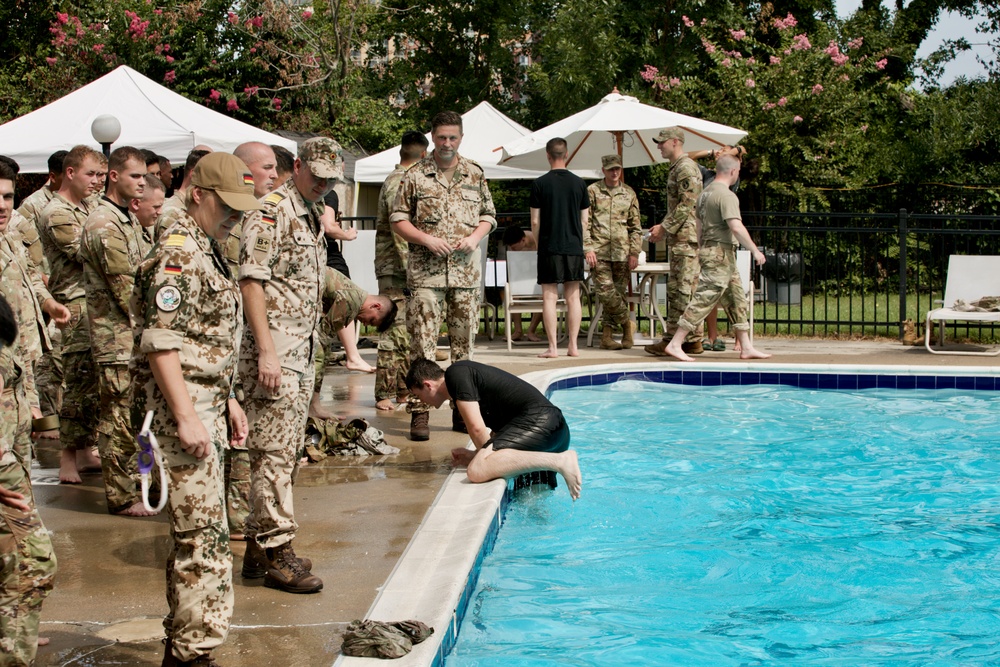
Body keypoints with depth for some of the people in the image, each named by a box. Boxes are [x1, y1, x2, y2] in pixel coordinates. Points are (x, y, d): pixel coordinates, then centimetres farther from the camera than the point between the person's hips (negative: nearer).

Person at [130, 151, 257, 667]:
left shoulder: (207, 251, 18)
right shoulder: (178, 253, -14)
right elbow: (160, 342, -21)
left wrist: (228, 401, 25)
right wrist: (186, 417, -24)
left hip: (206, 406, 10)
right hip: (182, 408, -10)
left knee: (193, 533, 14)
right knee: (204, 534, -9)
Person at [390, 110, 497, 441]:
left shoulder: (475, 175, 11)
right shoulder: (415, 175, 3)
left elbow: (488, 215, 16)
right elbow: (398, 219, 3)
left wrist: (475, 237, -3)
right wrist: (426, 239, -12)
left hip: (466, 272, 3)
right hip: (425, 273, -3)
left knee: (464, 342, 7)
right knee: (422, 342, -8)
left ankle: (463, 410, 16)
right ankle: (419, 412, -5)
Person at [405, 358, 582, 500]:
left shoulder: (456, 373, -1)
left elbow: (476, 428, -9)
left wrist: (483, 457, 7)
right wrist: (476, 455, 19)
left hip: (535, 421, -11)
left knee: (477, 472, -27)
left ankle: (560, 461, -24)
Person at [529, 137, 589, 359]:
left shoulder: (540, 184, -5)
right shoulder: (579, 183, 4)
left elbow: (535, 221, -3)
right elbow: (584, 220, 8)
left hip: (550, 247, -3)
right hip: (574, 247, 3)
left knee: (549, 297, -1)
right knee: (573, 297, 8)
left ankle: (553, 347, -4)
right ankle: (573, 345, 8)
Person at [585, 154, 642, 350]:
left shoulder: (629, 194, 11)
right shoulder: (592, 191, 4)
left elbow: (636, 226, 12)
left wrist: (634, 253, 3)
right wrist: (588, 248, -8)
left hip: (622, 252, 2)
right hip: (599, 252, -2)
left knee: (620, 293, 2)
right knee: (605, 291, -13)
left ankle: (607, 335, 10)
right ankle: (627, 323, 6)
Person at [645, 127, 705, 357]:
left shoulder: (685, 168, -12)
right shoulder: (677, 168, 20)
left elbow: (687, 205, -19)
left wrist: (664, 228, -16)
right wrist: (662, 226, 14)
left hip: (684, 237, -11)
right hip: (681, 237, 11)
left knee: (679, 289, -9)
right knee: (689, 289, 10)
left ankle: (671, 340, -8)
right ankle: (693, 340, 13)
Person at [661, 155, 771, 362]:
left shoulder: (706, 193, 14)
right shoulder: (727, 196, -15)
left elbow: (699, 226, 20)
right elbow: (736, 227, -23)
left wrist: (702, 250, 27)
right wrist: (755, 250, -16)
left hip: (708, 250, 10)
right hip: (720, 253, -10)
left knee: (737, 300, 12)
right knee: (704, 299, -9)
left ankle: (746, 348, 14)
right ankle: (675, 344, -10)